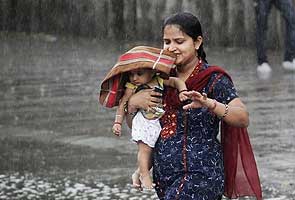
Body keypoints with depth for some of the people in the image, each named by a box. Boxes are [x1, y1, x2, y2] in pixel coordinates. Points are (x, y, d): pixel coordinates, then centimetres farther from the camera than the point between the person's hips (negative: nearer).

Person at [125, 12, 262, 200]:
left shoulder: (214, 79, -7)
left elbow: (243, 118, -21)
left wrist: (210, 104, -37)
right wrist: (132, 103, -6)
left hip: (199, 176, -7)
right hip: (164, 178, 7)